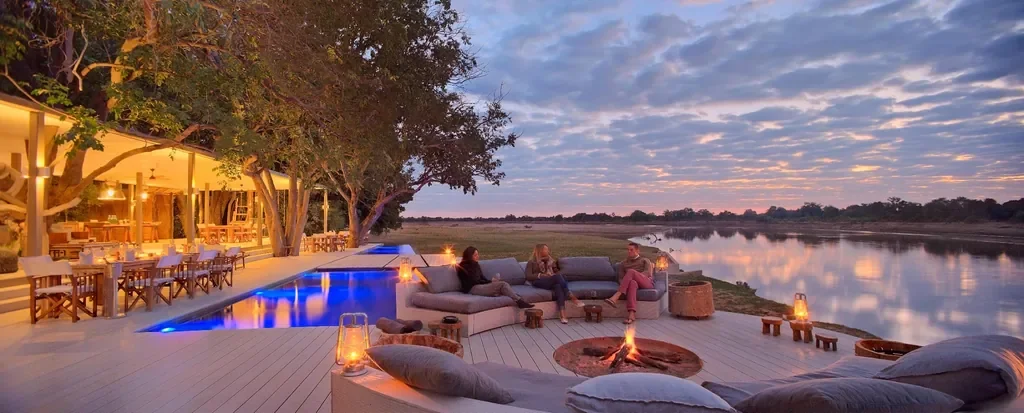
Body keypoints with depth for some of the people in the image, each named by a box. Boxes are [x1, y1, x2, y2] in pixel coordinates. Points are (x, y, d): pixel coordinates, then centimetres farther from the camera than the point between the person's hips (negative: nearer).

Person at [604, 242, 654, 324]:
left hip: (647, 283, -1)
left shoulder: (645, 261, 22)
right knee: (632, 282, -40)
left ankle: (615, 297, -46)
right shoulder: (623, 264, 28)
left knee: (631, 271, -32)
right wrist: (624, 284, -11)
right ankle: (631, 314, -58)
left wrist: (632, 276, -15)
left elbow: (648, 273, 1)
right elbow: (621, 278, 15)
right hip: (635, 283, 1)